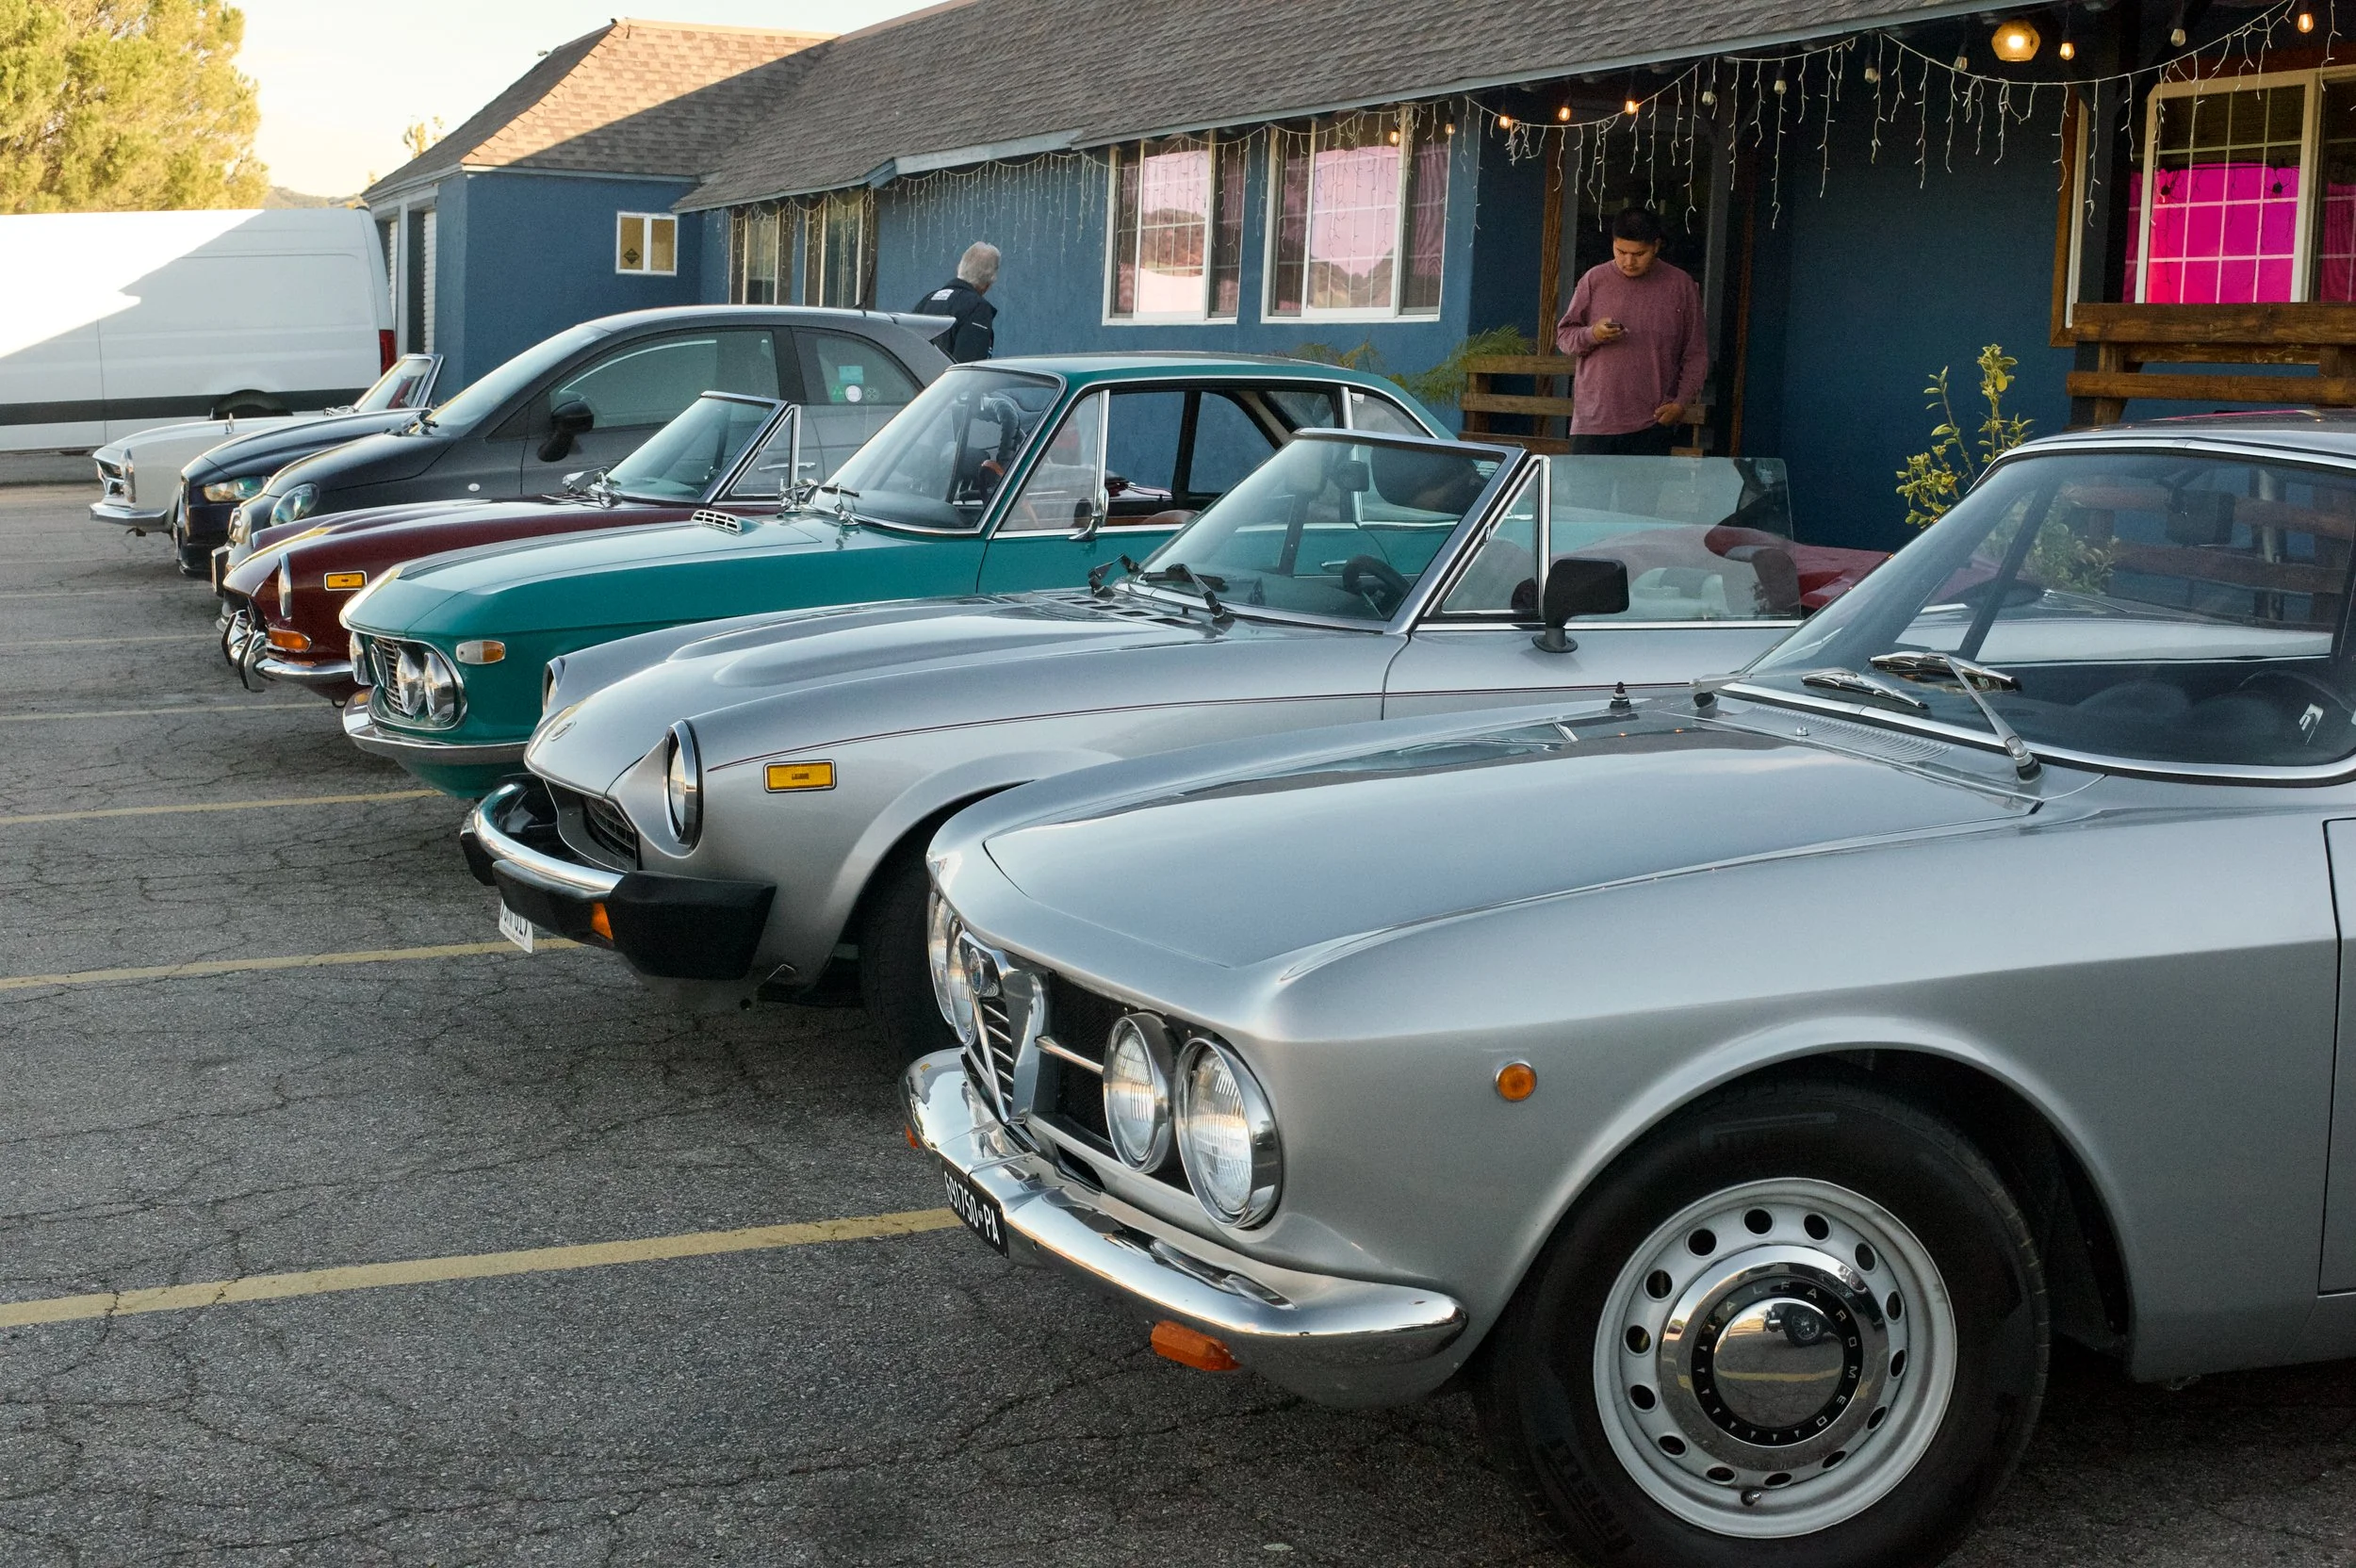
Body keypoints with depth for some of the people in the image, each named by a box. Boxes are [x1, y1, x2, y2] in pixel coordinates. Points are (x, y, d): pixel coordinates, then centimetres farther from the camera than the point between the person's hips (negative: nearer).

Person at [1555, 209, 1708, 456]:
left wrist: (1682, 403, -5)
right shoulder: (1594, 280, 3)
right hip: (1594, 419, 0)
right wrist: (1591, 335, -14)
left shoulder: (1681, 285, 2)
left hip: (1653, 423, 0)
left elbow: (1695, 354, 5)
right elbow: (1563, 335, 7)